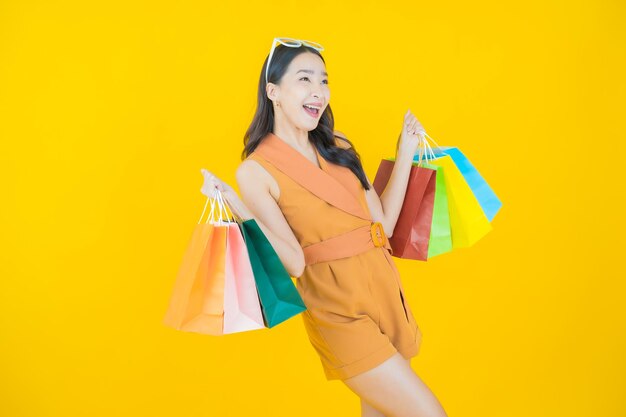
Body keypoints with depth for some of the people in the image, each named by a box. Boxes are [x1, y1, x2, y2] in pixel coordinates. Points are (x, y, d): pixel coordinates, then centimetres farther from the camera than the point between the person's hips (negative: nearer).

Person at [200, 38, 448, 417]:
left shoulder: (338, 149, 8)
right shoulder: (256, 171, -10)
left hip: (386, 293, 6)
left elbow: (384, 224, 5)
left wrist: (406, 152, 6)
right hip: (339, 312, -6)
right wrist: (235, 206, -26)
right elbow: (294, 263, -15)